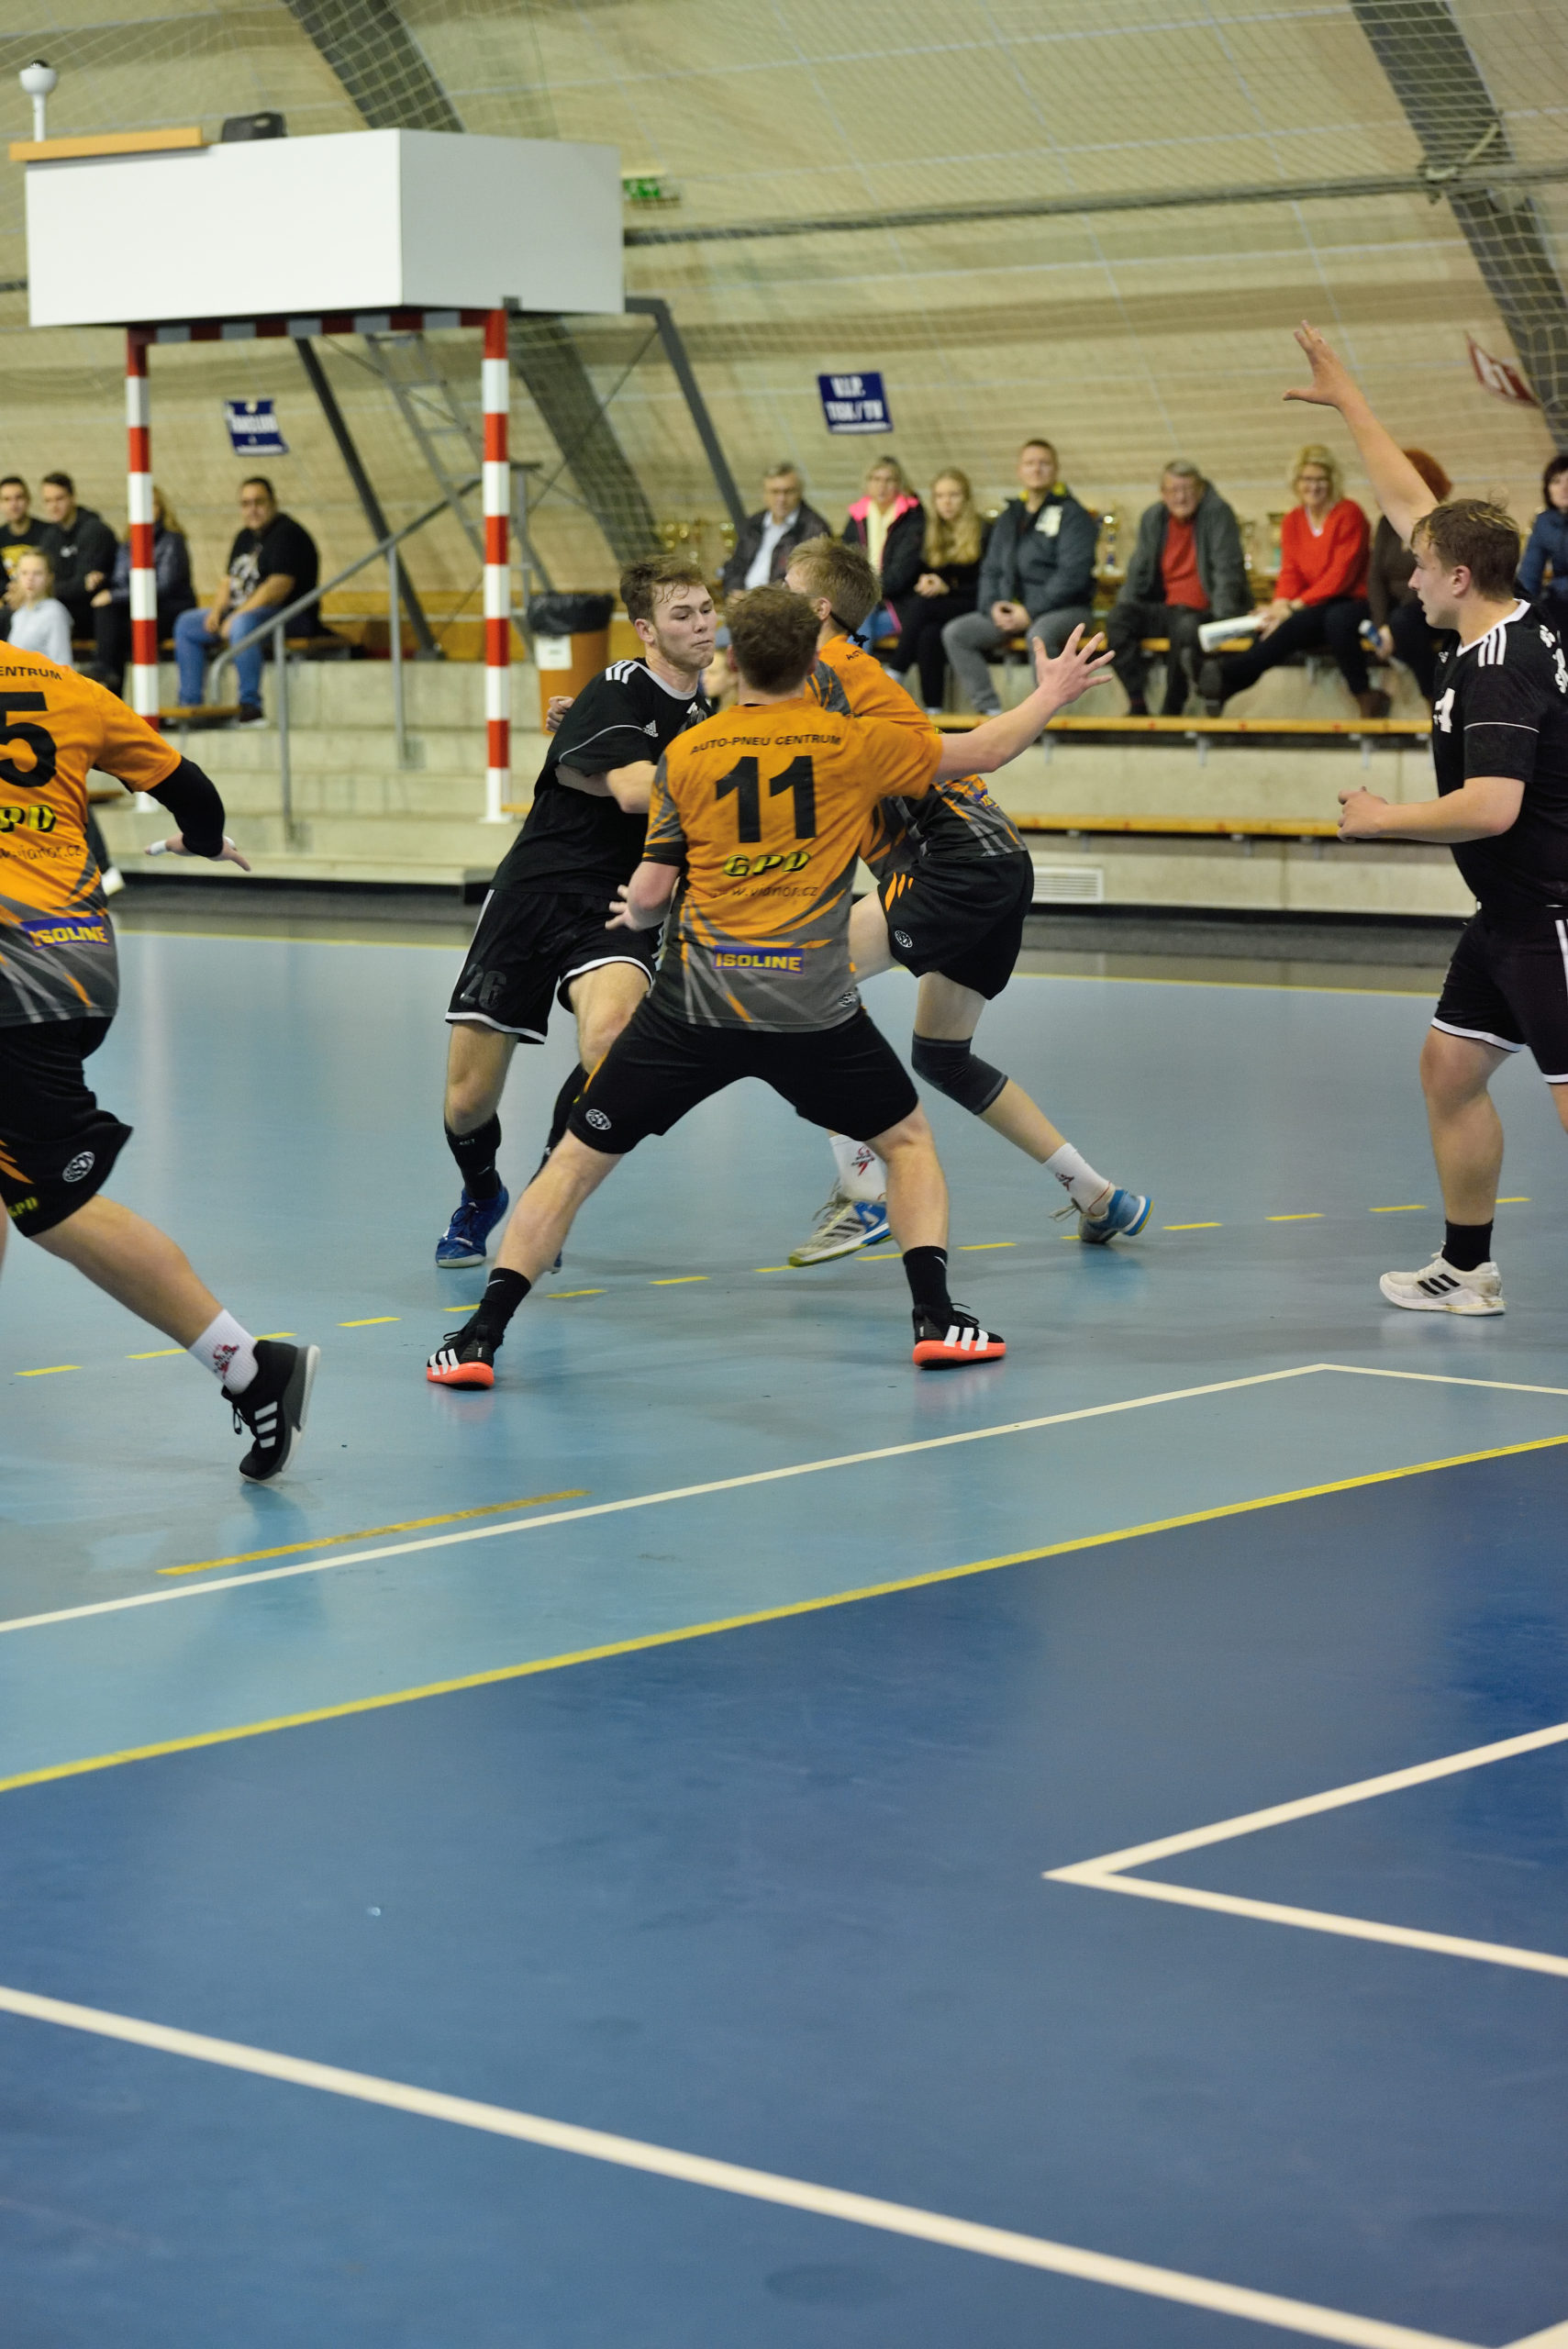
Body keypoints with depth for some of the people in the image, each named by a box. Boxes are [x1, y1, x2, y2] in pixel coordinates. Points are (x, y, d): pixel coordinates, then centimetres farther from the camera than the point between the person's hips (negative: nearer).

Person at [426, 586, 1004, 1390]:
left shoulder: (687, 753, 4)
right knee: (908, 1138, 23)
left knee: (577, 1158, 10)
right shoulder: (856, 744, 3)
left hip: (695, 1001, 0)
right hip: (813, 1009, 0)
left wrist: (635, 915, 28)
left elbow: (648, 890, 6)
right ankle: (936, 1316, 8)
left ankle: (480, 1336, 2)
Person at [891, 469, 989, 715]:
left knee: (921, 605, -33)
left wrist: (947, 589, -15)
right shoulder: (930, 534, 17)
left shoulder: (982, 534, 1)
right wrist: (923, 582, -6)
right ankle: (932, 709, -34)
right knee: (928, 634, -32)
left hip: (969, 607, -4)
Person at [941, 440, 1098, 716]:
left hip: (1065, 609, -7)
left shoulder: (1072, 515, -4)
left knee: (1040, 634, -40)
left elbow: (1073, 574, -14)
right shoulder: (1009, 517, 17)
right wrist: (993, 606, -4)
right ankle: (989, 709, -15)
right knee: (955, 633, -10)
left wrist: (1031, 612, -18)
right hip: (1010, 610, 7)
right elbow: (991, 569, 18)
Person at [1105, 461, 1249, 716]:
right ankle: (1137, 705, -21)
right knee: (1118, 619, -19)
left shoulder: (1217, 513, -6)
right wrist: (1124, 604, -1)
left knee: (1185, 627, -38)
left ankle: (1172, 710, -25)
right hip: (1166, 608, 6)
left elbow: (1228, 569, -13)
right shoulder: (1152, 518, 11)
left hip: (1204, 609, -6)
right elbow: (1138, 570, 16)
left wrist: (1222, 617, -23)